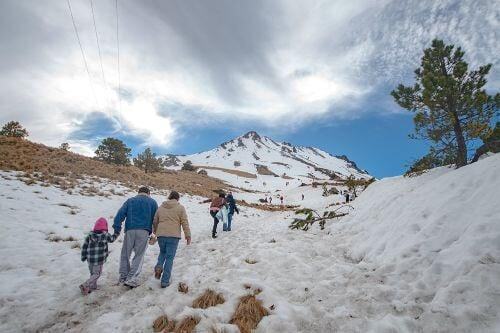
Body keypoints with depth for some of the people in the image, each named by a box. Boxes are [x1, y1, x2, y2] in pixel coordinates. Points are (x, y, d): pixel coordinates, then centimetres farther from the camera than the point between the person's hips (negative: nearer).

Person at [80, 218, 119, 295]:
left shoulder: (90, 235, 2)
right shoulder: (105, 235, -9)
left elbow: (84, 246, 6)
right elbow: (112, 239, 11)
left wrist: (83, 256, 16)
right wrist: (117, 233, 28)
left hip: (90, 258, 5)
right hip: (99, 259, -5)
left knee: (92, 273, 21)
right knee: (96, 274, 4)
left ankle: (92, 286, 23)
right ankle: (85, 285, -9)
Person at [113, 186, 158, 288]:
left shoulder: (130, 201, 14)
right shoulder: (152, 202, 12)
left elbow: (120, 214, 2)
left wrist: (116, 228, 1)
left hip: (130, 230, 1)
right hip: (144, 231, -1)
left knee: (125, 254, 15)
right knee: (139, 255, 5)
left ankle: (123, 277, 19)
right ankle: (131, 279, 0)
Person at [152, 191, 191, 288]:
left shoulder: (161, 207, 12)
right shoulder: (180, 208, 0)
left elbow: (155, 221, 20)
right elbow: (185, 223, -3)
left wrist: (155, 231, 38)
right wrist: (188, 235, 4)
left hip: (161, 235, 4)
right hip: (173, 236, -3)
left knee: (162, 252, 27)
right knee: (169, 257, 4)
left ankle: (159, 267, 1)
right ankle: (165, 281, 6)